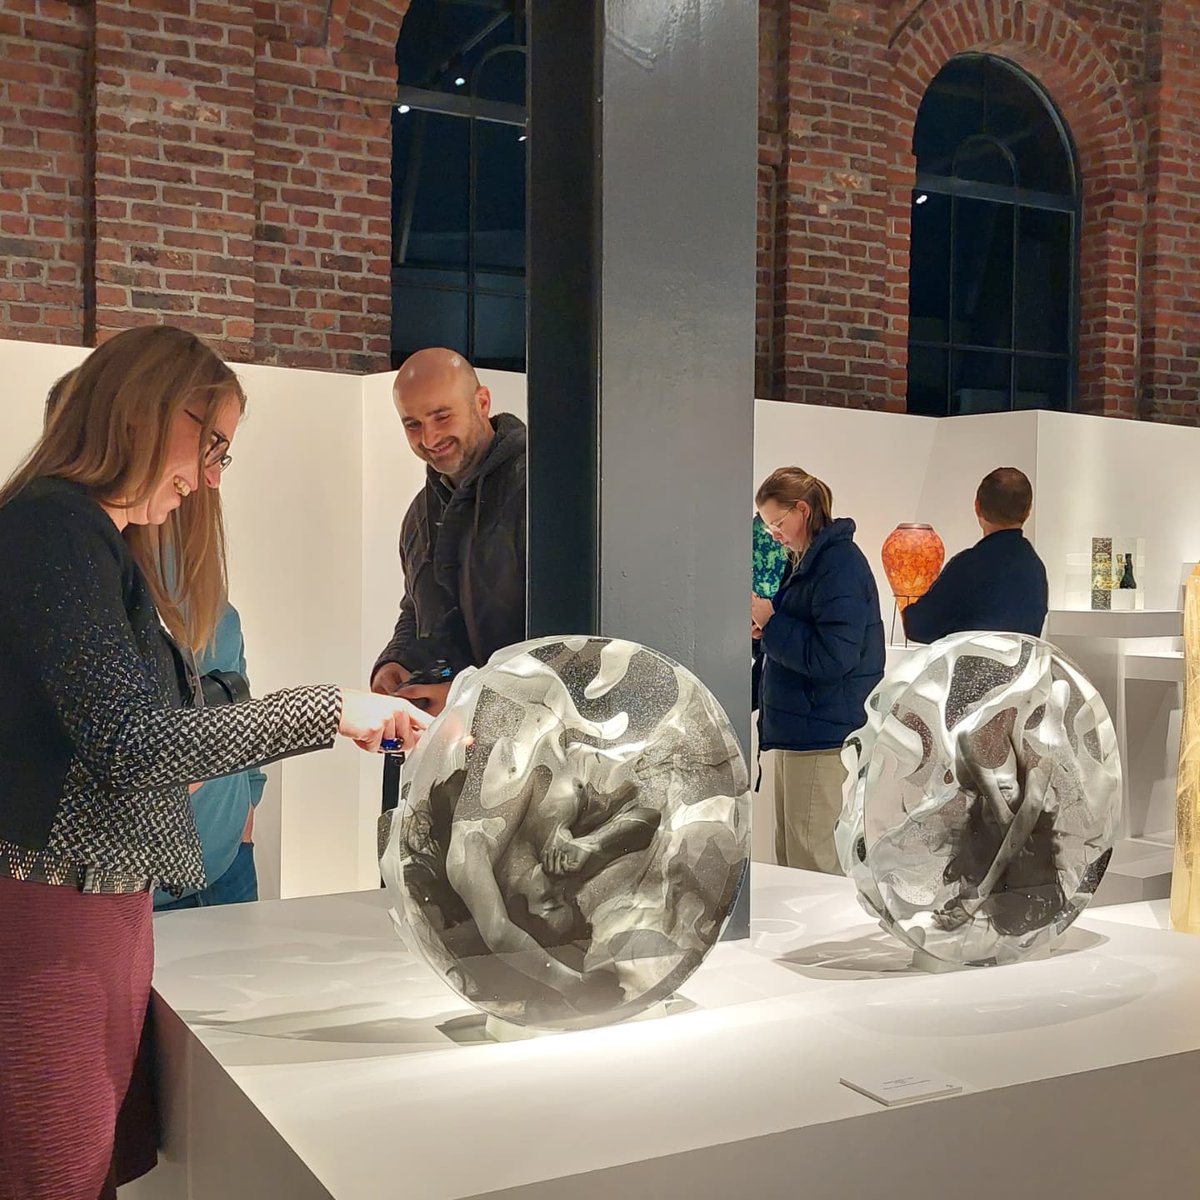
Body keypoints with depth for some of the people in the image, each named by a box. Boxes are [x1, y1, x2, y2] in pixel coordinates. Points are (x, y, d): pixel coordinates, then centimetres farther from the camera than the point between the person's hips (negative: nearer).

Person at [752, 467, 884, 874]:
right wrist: (766, 631, 5)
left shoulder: (840, 563, -15)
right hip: (799, 730, 10)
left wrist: (771, 622, -13)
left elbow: (831, 658, -21)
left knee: (814, 866, -5)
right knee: (788, 859, 15)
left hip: (824, 737, -10)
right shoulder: (807, 562, 15)